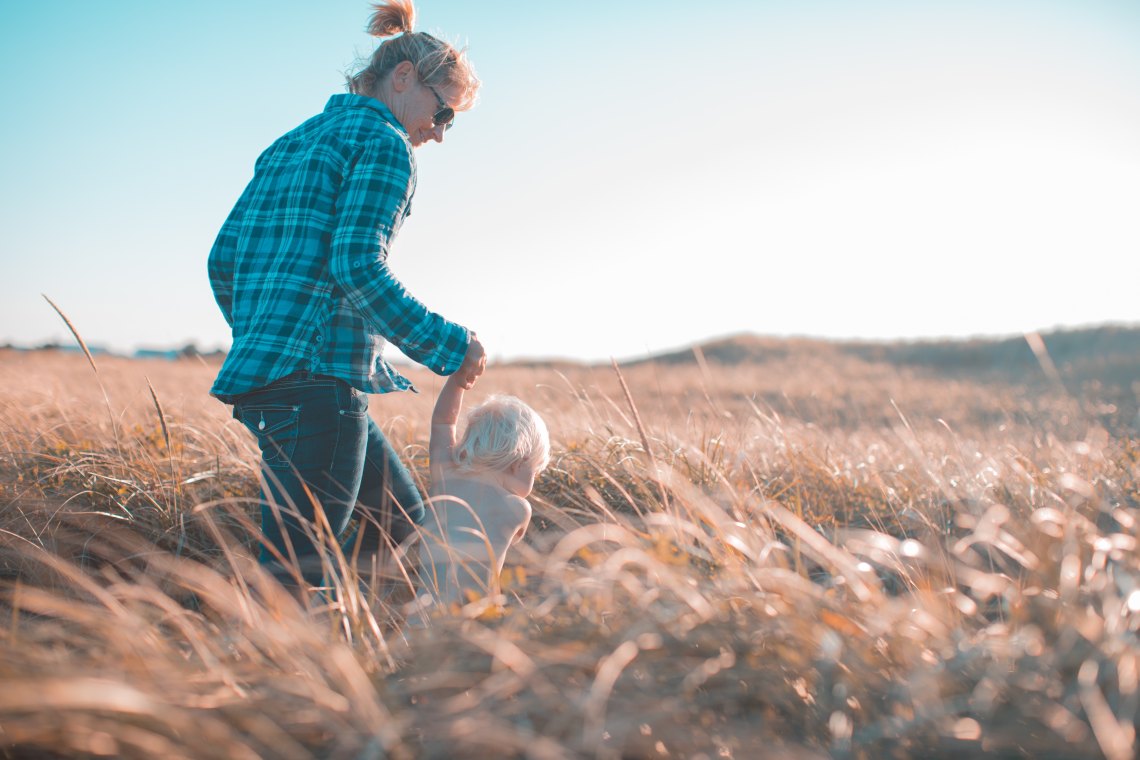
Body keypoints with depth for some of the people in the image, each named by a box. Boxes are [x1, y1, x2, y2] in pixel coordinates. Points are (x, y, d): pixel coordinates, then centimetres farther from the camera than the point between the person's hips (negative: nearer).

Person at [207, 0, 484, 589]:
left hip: (260, 371, 10)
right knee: (298, 573, -9)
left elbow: (223, 259, 21)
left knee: (404, 525, 16)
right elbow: (357, 266, -16)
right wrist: (450, 346, -11)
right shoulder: (383, 143, -3)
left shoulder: (288, 145, 23)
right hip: (317, 377, -10)